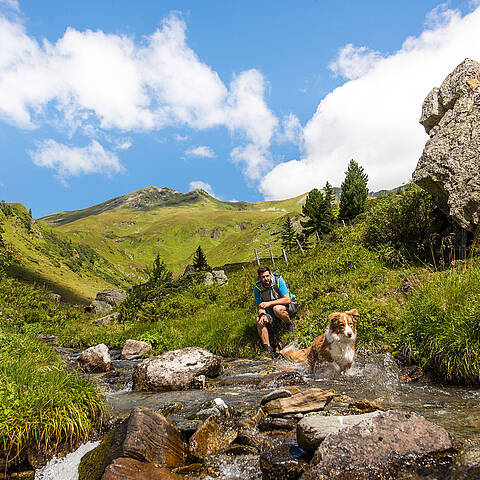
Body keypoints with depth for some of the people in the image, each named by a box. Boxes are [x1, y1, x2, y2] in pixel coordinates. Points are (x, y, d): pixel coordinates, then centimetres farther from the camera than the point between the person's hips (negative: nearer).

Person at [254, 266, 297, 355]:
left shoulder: (278, 281, -20)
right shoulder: (257, 289, -9)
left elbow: (287, 299, -24)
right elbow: (259, 307, -4)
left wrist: (269, 303, -29)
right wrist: (262, 315, -27)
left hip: (289, 306, -4)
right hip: (270, 310, 4)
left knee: (277, 309, -36)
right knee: (259, 320, -22)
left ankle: (290, 323, -5)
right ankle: (267, 348, -15)